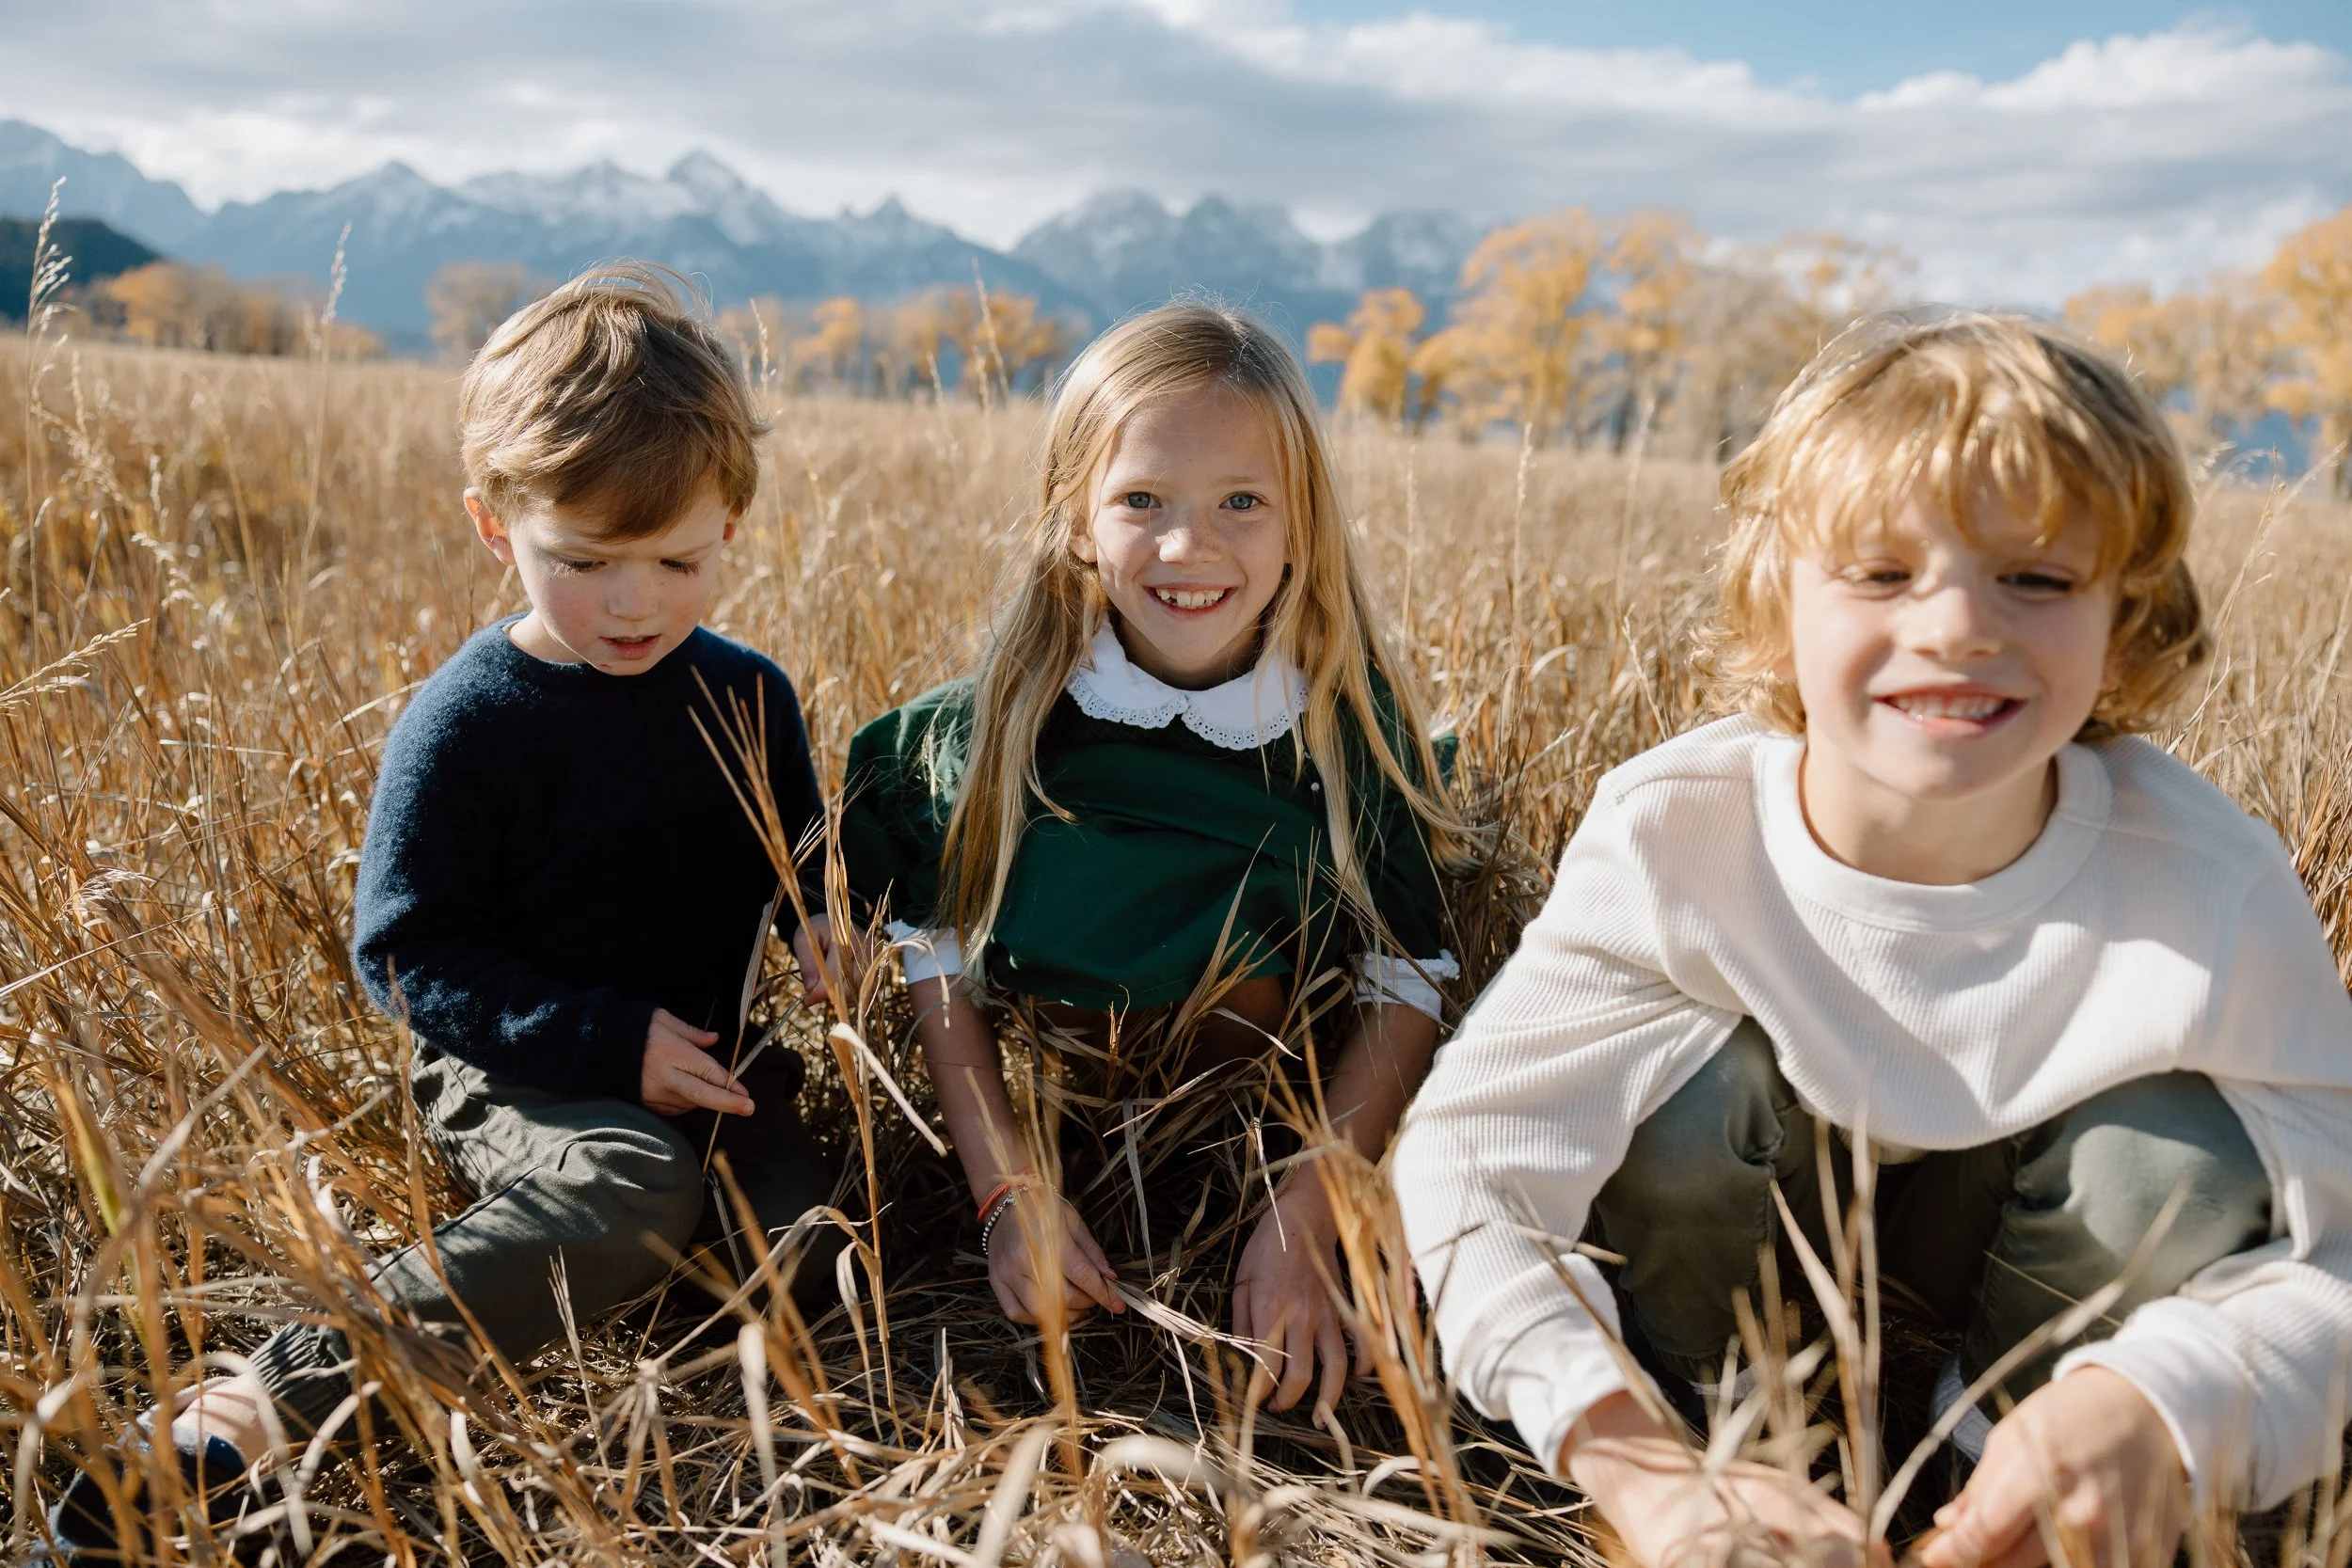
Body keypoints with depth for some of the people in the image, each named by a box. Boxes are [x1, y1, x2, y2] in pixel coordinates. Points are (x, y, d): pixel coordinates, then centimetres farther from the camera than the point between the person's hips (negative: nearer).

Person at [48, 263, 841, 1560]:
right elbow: (405, 952, -11)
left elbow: (801, 855, 17)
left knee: (821, 1196, -18)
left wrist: (821, 919, -8)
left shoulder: (746, 696, 2)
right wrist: (608, 1040, -20)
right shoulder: (464, 724, -13)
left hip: (708, 1057, 5)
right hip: (515, 1075, -5)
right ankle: (266, 1403, -29)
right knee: (635, 1185, -33)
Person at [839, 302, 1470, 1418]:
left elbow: (1405, 986, -18)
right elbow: (939, 955, -12)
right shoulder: (1014, 712, -20)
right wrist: (1008, 1191, -20)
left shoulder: (1350, 717, -20)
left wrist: (1303, 1222, -28)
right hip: (1047, 1084, 1)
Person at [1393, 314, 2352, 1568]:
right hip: (1743, 1193, 0)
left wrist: (2160, 1405, -46)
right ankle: (1720, 1425, -2)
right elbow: (1468, 1155, -32)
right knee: (1701, 1075, -30)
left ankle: (2009, 1452, 1)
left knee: (2179, 1161, -27)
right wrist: (1631, 1463, -44)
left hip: (2043, 1235, 1)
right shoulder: (1668, 832, -31)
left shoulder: (2212, 888, -30)